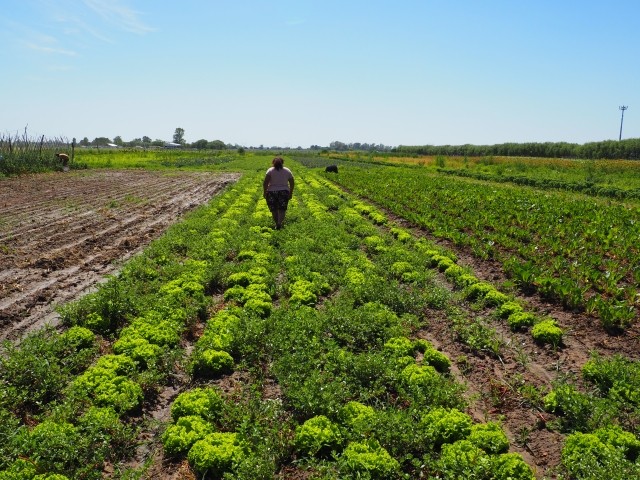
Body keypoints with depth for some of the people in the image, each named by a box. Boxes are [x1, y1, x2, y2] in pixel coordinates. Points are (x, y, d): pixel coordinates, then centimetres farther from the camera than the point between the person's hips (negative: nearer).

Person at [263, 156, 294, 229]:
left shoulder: (270, 170, -2)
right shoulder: (287, 171, 6)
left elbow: (265, 182, -13)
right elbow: (292, 183, 6)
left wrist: (264, 193, -7)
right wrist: (290, 193, 13)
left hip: (272, 193, -1)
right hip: (284, 193, 1)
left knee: (274, 210, 12)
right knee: (282, 210, 2)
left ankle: (277, 224, 17)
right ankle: (279, 223, -19)